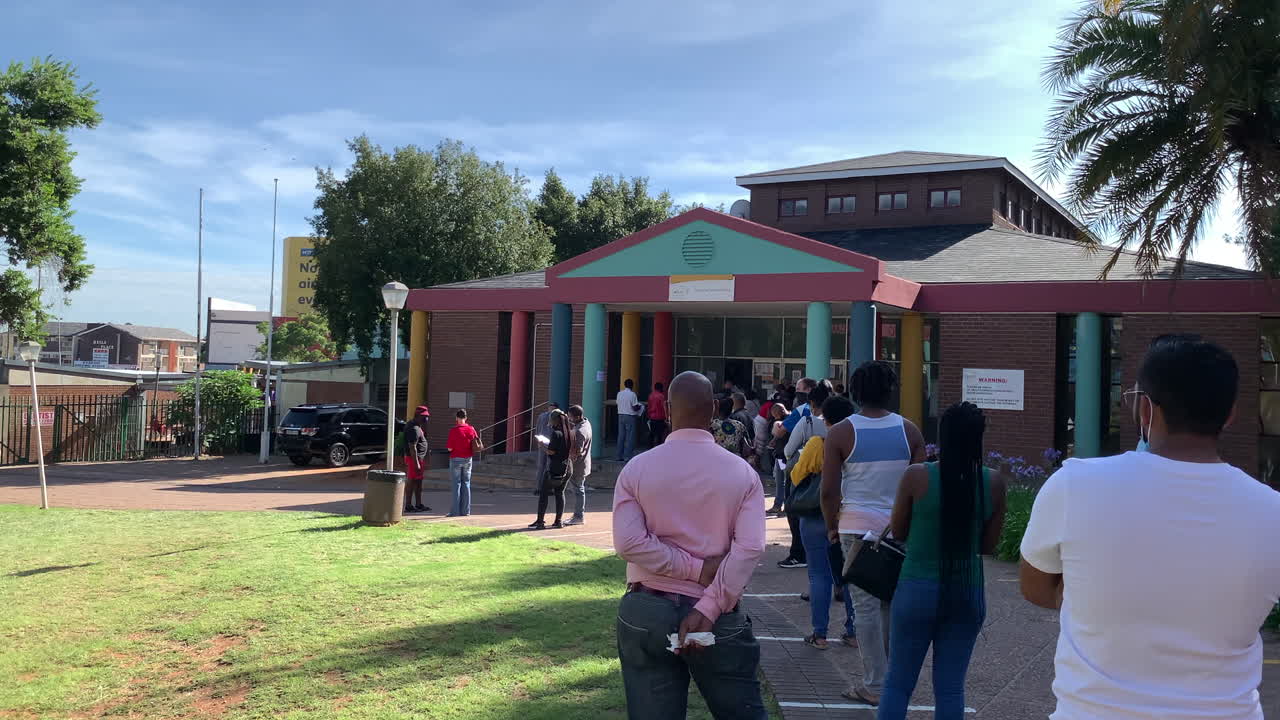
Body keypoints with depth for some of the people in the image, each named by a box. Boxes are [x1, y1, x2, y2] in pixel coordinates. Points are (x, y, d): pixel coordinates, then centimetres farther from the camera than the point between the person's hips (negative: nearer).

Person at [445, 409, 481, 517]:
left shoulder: (453, 430, -14)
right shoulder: (471, 429, -1)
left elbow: (450, 448, -14)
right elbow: (477, 443, 8)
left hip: (456, 459, -4)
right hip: (467, 459, 4)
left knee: (456, 484, 1)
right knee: (466, 484, 9)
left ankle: (455, 511, 0)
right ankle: (465, 510, 9)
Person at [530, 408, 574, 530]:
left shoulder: (556, 433, -15)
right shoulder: (570, 433, 7)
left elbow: (551, 451, -17)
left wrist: (542, 445, 2)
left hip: (555, 468, -7)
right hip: (568, 468, 7)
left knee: (543, 493, 1)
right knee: (560, 493, 14)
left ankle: (540, 521, 0)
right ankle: (559, 520, 12)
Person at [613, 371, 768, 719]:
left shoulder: (637, 468, -4)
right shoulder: (742, 472, -3)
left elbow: (628, 541, -15)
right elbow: (750, 549, -14)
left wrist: (696, 569, -11)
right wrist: (708, 609, -15)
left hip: (646, 613, 1)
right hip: (717, 617, 0)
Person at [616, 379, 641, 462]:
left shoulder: (619, 393, 6)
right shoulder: (632, 394, -11)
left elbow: (618, 404, 12)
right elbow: (635, 408, -13)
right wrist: (639, 407, 9)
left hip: (621, 415, 6)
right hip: (630, 417, -6)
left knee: (621, 436, 10)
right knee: (630, 437, -1)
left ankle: (620, 456, 12)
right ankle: (627, 456, -3)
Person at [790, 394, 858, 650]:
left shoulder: (817, 444, -13)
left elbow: (797, 477, -6)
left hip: (818, 518, -3)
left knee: (820, 575, 4)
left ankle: (820, 634, 6)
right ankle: (853, 632, 16)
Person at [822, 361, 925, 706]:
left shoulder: (841, 432, -6)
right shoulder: (909, 430, 2)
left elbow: (828, 490, -8)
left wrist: (832, 526, 6)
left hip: (858, 527, -3)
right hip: (901, 529, 3)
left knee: (866, 606, 3)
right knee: (894, 603, 12)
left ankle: (875, 685, 6)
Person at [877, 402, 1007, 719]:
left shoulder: (917, 476, -11)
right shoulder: (993, 483, -5)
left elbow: (897, 531, 1)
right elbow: (988, 546, 3)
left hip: (918, 590, -2)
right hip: (968, 594, 2)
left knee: (898, 683, 10)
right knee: (950, 687, 10)